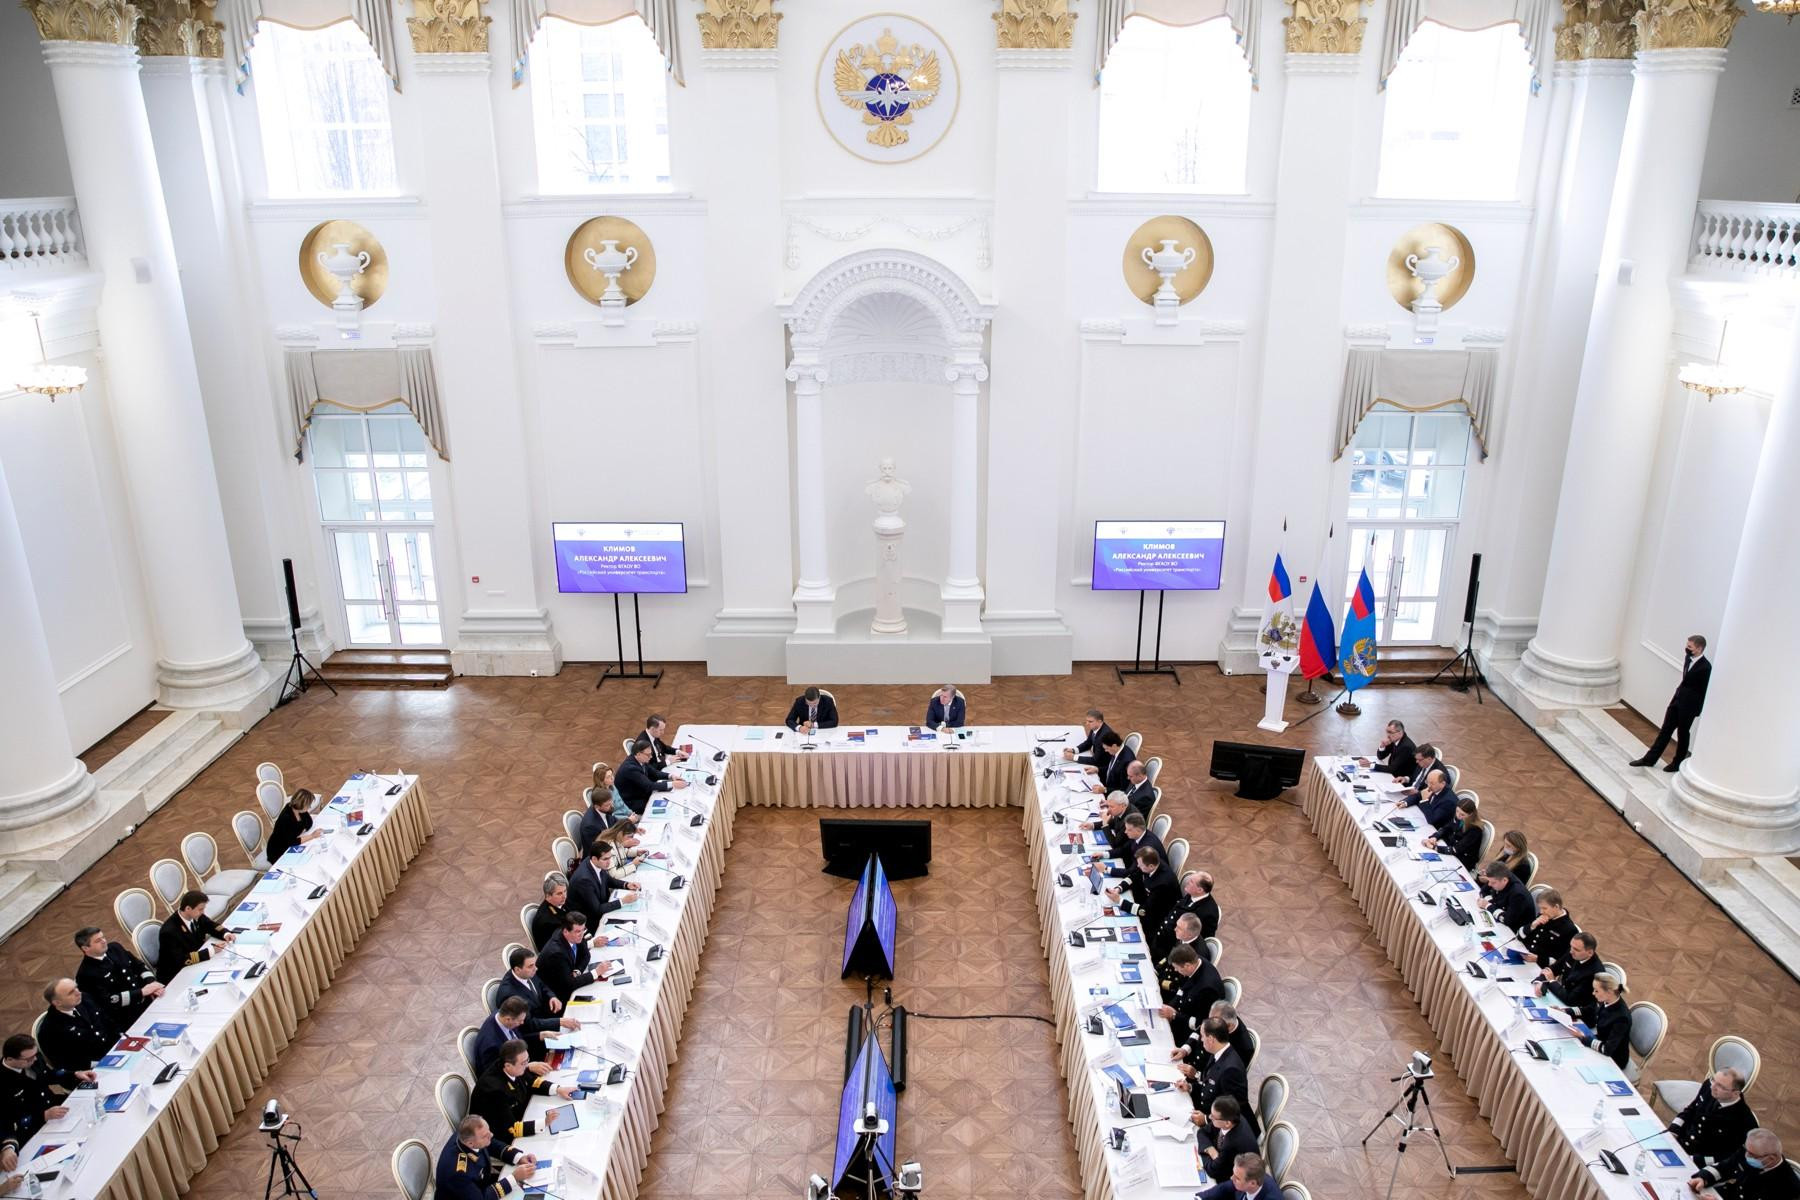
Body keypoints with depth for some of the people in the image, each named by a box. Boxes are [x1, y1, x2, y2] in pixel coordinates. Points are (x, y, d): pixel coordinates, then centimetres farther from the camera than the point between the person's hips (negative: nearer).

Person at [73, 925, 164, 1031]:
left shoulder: (114, 948, 7)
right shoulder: (86, 974, -12)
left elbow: (140, 965, 12)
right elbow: (109, 1001, -18)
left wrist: (152, 983, -7)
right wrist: (142, 992, -22)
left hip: (150, 999, 7)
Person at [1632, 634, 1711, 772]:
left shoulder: (1705, 667, -20)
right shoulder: (1688, 659, 2)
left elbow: (1704, 691, -15)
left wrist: (1698, 711, -12)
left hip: (1689, 705, -7)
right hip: (1677, 699, 7)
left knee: (1682, 734, 9)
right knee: (1665, 730, 12)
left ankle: (1677, 763, 26)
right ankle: (1650, 759, 18)